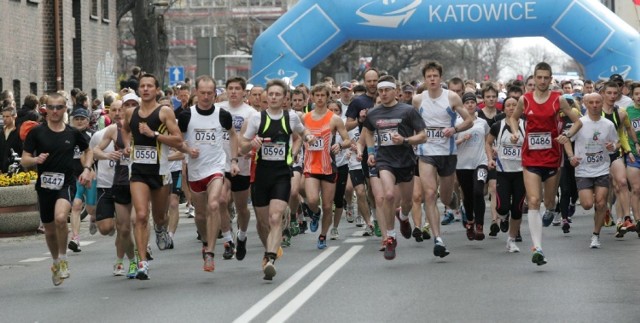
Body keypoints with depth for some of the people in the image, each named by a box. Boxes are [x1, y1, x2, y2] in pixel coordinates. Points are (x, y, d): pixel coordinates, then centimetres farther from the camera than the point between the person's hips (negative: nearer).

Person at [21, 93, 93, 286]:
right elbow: (24, 161, -1)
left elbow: (88, 150, 21)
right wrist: (36, 160, -22)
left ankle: (63, 259, -8)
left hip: (66, 184, -2)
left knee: (60, 218, -29)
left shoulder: (73, 133, 3)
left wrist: (87, 169, 5)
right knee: (49, 229, 13)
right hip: (44, 185, 2)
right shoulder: (37, 132, -1)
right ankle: (56, 262, 40)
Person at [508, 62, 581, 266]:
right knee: (533, 201, -14)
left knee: (549, 201, 14)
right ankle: (537, 248, -19)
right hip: (531, 157, 0)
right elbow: (514, 117, 20)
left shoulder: (558, 99, -2)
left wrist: (567, 135, -14)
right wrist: (515, 132, 1)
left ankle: (550, 211, 54)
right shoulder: (525, 100, 1)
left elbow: (577, 122, 4)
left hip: (552, 156, 1)